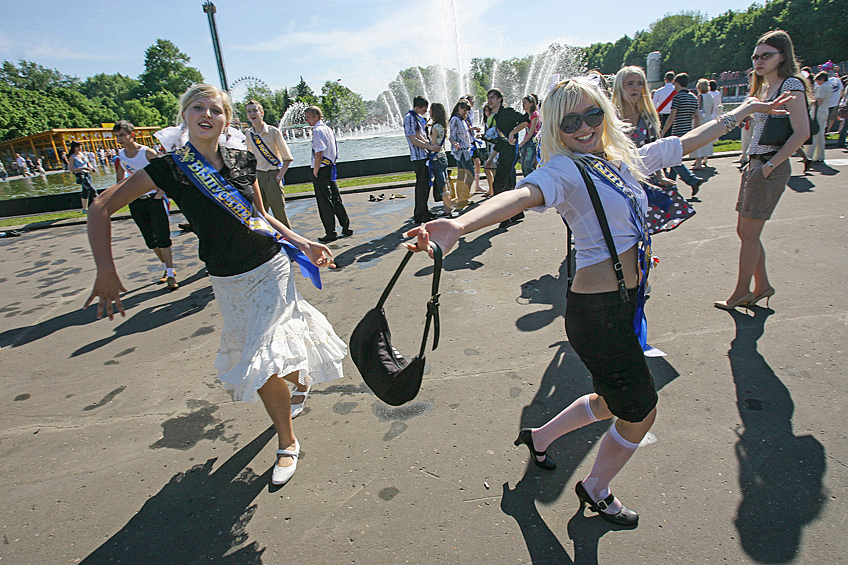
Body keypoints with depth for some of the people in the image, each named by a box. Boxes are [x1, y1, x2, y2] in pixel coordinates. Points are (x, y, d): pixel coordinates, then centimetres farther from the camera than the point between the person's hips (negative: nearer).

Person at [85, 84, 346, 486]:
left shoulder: (243, 161, 1)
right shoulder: (170, 168, -6)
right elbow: (101, 208, -5)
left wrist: (303, 244, 6)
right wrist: (106, 272, -12)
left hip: (272, 267, 0)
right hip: (228, 282, 0)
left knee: (268, 361, -7)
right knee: (253, 358, 9)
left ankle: (286, 442, 25)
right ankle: (287, 443, 38)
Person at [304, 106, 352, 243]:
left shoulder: (318, 131, -13)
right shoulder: (328, 129, 15)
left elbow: (319, 154, -22)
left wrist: (315, 172, -15)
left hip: (322, 170, -9)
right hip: (331, 168, 9)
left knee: (324, 203, -2)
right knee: (336, 200, 14)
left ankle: (330, 233, 3)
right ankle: (346, 228, 21)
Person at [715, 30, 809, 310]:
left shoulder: (790, 85, -10)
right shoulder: (764, 87, 17)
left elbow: (802, 133, -18)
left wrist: (769, 165, -18)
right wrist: (752, 161, 12)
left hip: (770, 167, -9)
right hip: (755, 164, 9)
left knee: (749, 234, -4)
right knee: (744, 231, 11)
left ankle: (741, 292, 8)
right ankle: (762, 286, 22)